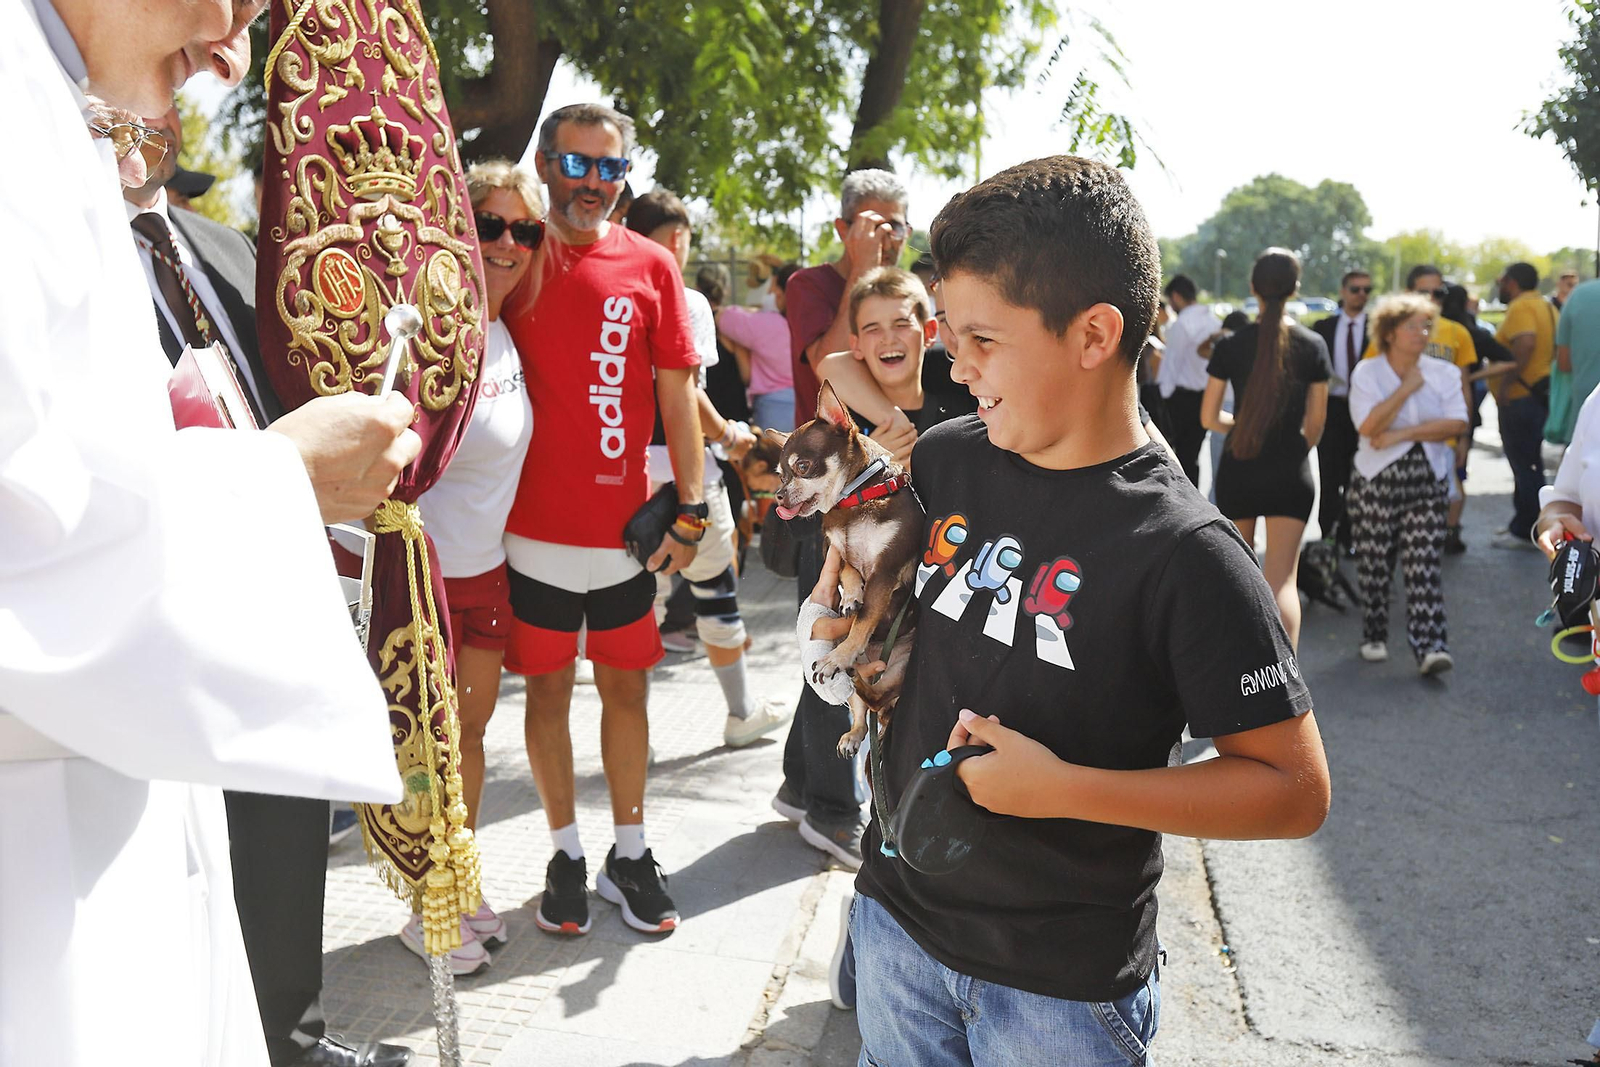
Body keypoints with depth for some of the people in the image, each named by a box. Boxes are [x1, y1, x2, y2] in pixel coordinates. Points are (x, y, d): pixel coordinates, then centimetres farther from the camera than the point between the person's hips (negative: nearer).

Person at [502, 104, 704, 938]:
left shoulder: (650, 266, 2)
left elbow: (676, 392, 3)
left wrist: (690, 508, 0)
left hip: (626, 526, 1)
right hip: (535, 527, 0)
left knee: (625, 685, 10)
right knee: (548, 687, 9)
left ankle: (630, 853, 24)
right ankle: (566, 853, 24)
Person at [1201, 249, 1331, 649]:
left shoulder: (1231, 346, -5)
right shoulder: (1312, 346, -3)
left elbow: (1209, 418, -1)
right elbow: (1316, 422, 2)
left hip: (1237, 470, 1)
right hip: (1290, 472, 0)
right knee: (1282, 577, -4)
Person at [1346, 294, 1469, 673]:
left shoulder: (1443, 372, 6)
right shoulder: (1367, 372, -2)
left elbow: (1456, 423, -7)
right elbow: (1369, 426, -15)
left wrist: (1401, 434, -13)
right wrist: (1407, 388, -14)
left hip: (1428, 481, 1)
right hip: (1377, 480, -1)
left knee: (1423, 566, -6)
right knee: (1375, 564, 5)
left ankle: (1429, 646, -9)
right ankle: (1374, 637, 22)